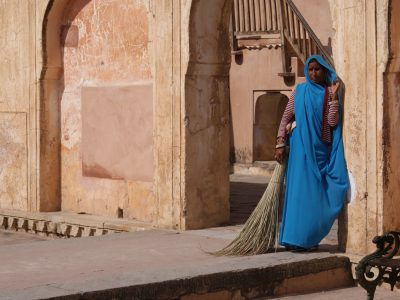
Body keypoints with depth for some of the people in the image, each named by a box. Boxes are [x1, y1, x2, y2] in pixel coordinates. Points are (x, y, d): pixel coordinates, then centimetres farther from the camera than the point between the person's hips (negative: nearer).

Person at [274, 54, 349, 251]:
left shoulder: (330, 93, 6)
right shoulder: (300, 91, 7)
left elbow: (332, 122, -6)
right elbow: (286, 117, 5)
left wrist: (334, 96, -11)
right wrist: (280, 144, -3)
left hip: (321, 148, 1)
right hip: (301, 147, -1)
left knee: (316, 193, 3)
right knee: (301, 189, -3)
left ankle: (310, 238, 13)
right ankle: (297, 238, 0)